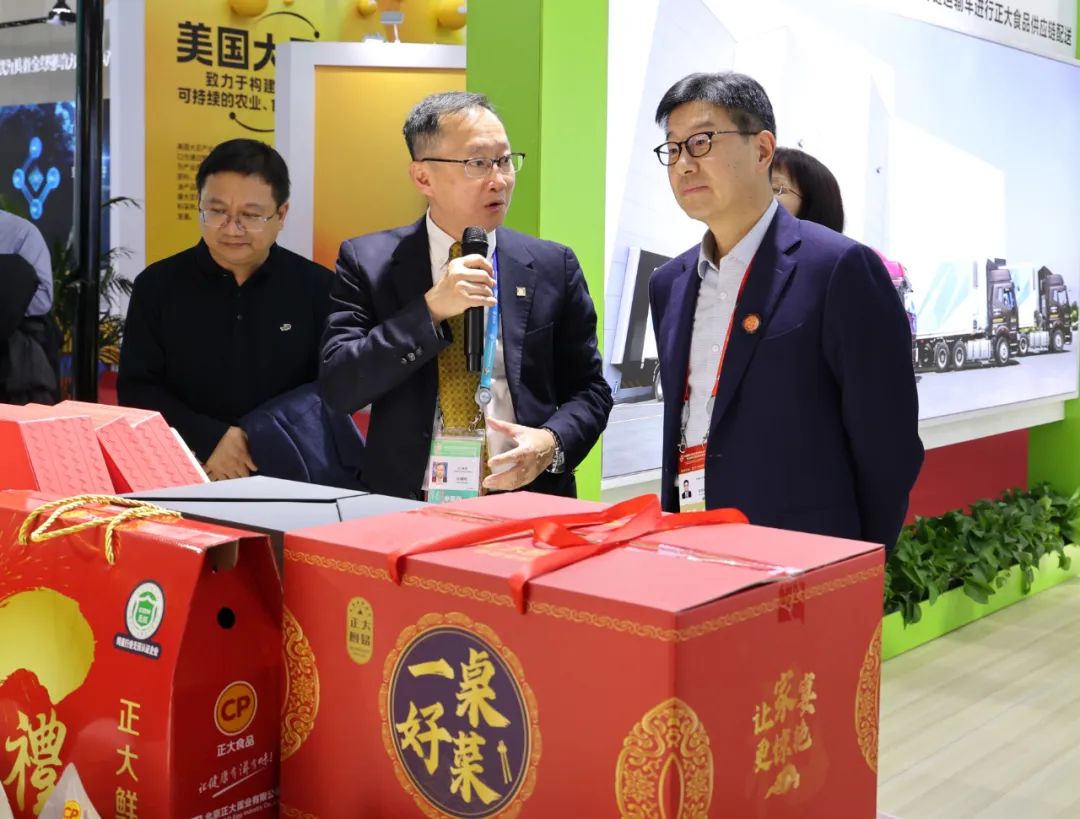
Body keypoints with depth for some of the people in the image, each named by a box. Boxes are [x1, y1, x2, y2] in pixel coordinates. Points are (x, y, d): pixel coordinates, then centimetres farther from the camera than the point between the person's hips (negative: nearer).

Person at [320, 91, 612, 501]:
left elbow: (589, 389, 11)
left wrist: (553, 442, -9)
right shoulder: (368, 262, 4)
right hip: (410, 511, -2)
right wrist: (431, 310, -14)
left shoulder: (553, 266, 7)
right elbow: (338, 387, -5)